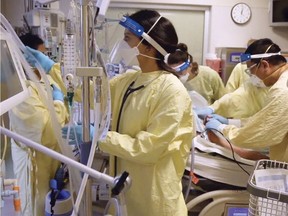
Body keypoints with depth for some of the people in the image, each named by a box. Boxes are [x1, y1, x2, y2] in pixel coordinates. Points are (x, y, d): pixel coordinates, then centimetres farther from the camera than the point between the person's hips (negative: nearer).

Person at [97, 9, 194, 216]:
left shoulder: (172, 90, -20)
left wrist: (102, 138, -23)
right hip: (124, 182, 7)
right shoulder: (126, 80, 3)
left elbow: (149, 148, -23)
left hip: (153, 192, -6)